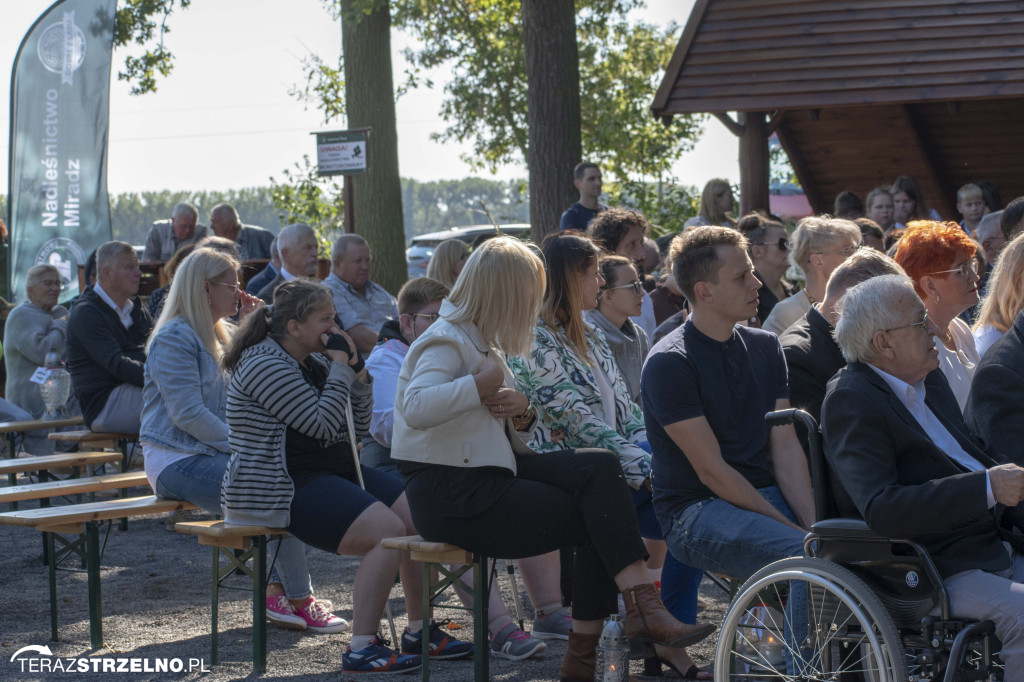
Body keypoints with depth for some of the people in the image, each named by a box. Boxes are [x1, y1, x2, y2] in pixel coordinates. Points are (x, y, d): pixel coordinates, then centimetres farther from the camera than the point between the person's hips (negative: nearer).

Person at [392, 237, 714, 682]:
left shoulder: (481, 341, 19)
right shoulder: (446, 344, -11)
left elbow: (513, 439, 23)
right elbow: (416, 408, -33)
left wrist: (522, 414, -1)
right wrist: (482, 384, -21)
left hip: (488, 472, 9)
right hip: (450, 497, -9)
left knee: (600, 468, -12)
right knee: (598, 520, -14)